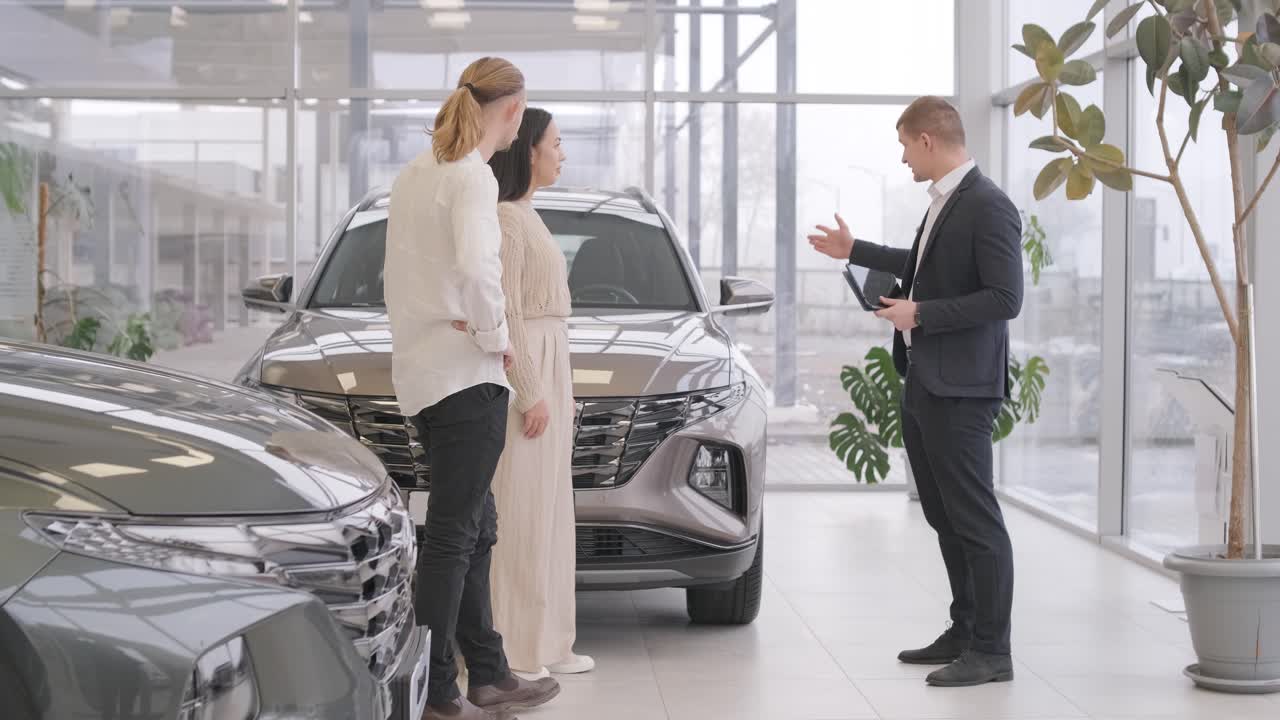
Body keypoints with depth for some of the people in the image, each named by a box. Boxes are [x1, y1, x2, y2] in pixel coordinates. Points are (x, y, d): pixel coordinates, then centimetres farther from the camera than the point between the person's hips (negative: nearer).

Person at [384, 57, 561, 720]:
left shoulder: (414, 172, 14)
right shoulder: (472, 178, -14)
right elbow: (475, 268, -30)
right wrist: (496, 336, -15)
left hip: (417, 374, 9)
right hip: (465, 374, -9)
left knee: (474, 531, 15)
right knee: (452, 535, -4)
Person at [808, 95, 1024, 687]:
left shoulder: (988, 207, -16)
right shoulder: (943, 202, 12)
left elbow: (1005, 298, -22)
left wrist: (920, 314, -19)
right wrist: (855, 252, 35)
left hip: (960, 390, -10)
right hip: (922, 383, 10)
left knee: (975, 520, -4)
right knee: (944, 516, 16)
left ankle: (991, 650, 3)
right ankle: (965, 632, 26)